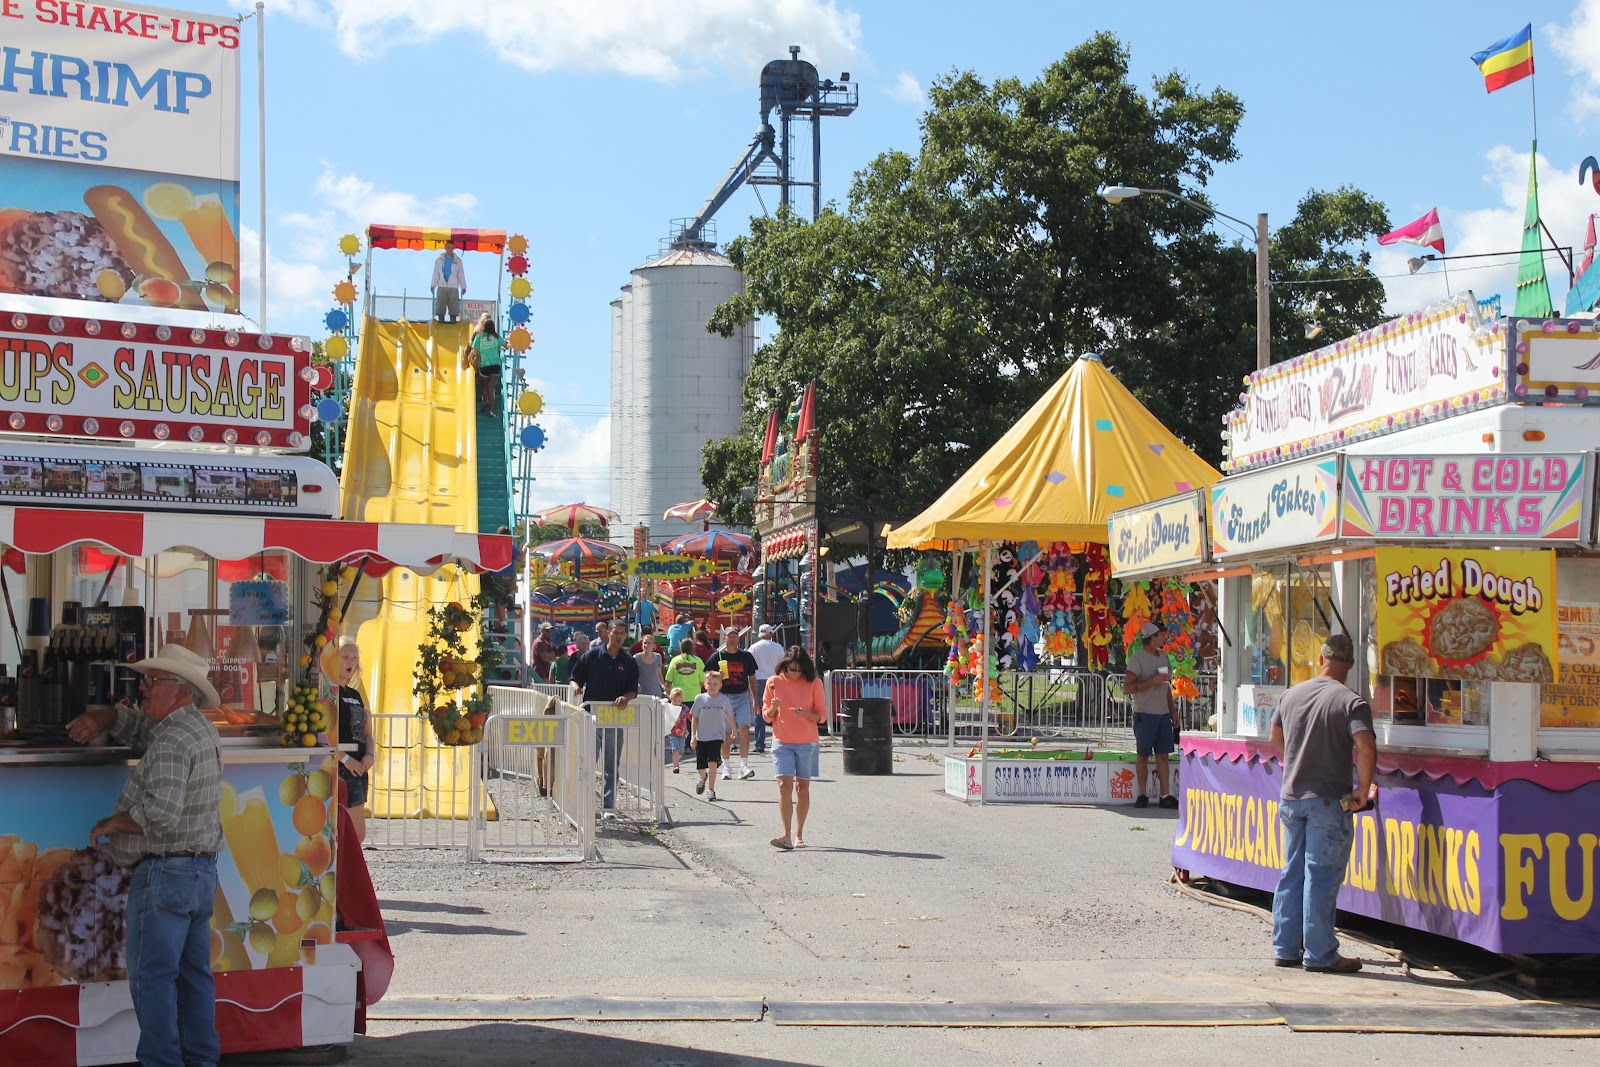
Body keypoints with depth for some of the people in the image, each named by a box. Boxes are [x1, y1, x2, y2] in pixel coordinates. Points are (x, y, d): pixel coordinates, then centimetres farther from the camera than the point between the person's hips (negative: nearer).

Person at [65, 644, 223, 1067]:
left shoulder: (172, 741, -17)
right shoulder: (200, 729, 16)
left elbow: (160, 812, -28)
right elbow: (133, 721, 30)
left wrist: (110, 824, -13)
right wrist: (99, 719, 10)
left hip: (165, 871, -10)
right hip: (202, 871, 10)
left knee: (151, 975, -6)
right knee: (193, 972, 13)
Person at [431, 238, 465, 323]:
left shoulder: (457, 260, 9)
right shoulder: (439, 260, 9)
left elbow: (461, 274, 7)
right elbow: (436, 274, 8)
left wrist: (463, 287, -2)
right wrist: (433, 285, -4)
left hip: (453, 288, 0)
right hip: (442, 287, 0)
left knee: (453, 309, -2)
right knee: (440, 309, -2)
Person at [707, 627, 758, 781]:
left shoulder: (746, 656, 8)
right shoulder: (717, 656, 4)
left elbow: (752, 678, 14)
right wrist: (717, 676, -14)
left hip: (742, 696, 0)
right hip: (724, 697, 0)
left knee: (744, 730, -12)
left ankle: (744, 766, -13)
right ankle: (726, 767, 12)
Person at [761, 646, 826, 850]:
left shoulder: (814, 684, -1)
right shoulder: (774, 682, 1)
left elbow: (822, 715, 2)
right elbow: (766, 716, 7)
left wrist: (806, 713, -18)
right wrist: (773, 708, -16)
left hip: (807, 743, 0)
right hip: (781, 742, 0)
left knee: (803, 788, 6)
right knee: (784, 785, -12)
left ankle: (799, 834, 18)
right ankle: (786, 836, -18)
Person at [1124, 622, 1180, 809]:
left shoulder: (1163, 657, 16)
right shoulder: (1138, 658, -8)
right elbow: (1127, 687, -14)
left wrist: (1173, 710, 19)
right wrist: (1152, 681, -18)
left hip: (1163, 714, 6)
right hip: (1145, 714, -6)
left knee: (1163, 755, 4)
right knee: (1142, 755, 1)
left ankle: (1165, 795, 4)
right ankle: (1142, 795, 8)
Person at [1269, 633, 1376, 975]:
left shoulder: (1293, 694, 7)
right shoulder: (1352, 702, -11)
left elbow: (1276, 739, 20)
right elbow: (1366, 748, -24)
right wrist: (1363, 789, -11)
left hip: (1290, 798, 6)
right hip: (1328, 801, -6)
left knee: (1293, 874, 14)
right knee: (1321, 879, -1)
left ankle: (1285, 948, 18)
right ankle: (1319, 955, 4)